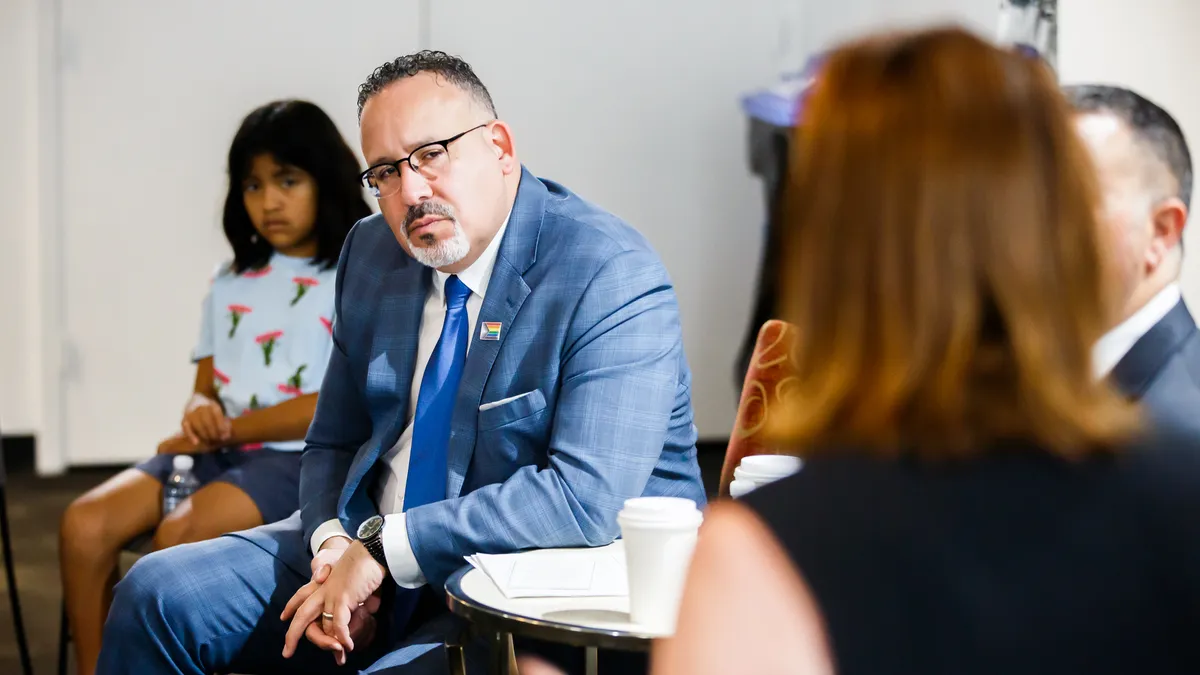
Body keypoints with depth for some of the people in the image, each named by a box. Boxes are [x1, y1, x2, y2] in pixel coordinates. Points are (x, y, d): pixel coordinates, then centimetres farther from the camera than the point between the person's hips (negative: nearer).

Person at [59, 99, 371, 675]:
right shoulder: (229, 283, 18)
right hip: (216, 453, 6)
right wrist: (200, 413, -9)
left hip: (303, 459, -6)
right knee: (85, 524, -20)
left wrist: (225, 430, -9)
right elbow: (205, 388, 18)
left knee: (180, 536, -34)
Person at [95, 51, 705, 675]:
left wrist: (383, 549, -25)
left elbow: (587, 496, -29)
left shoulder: (611, 277, -19)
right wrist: (334, 542, -9)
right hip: (367, 553, 7)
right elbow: (334, 442, 14)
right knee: (157, 596, -5)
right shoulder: (372, 252, 6)